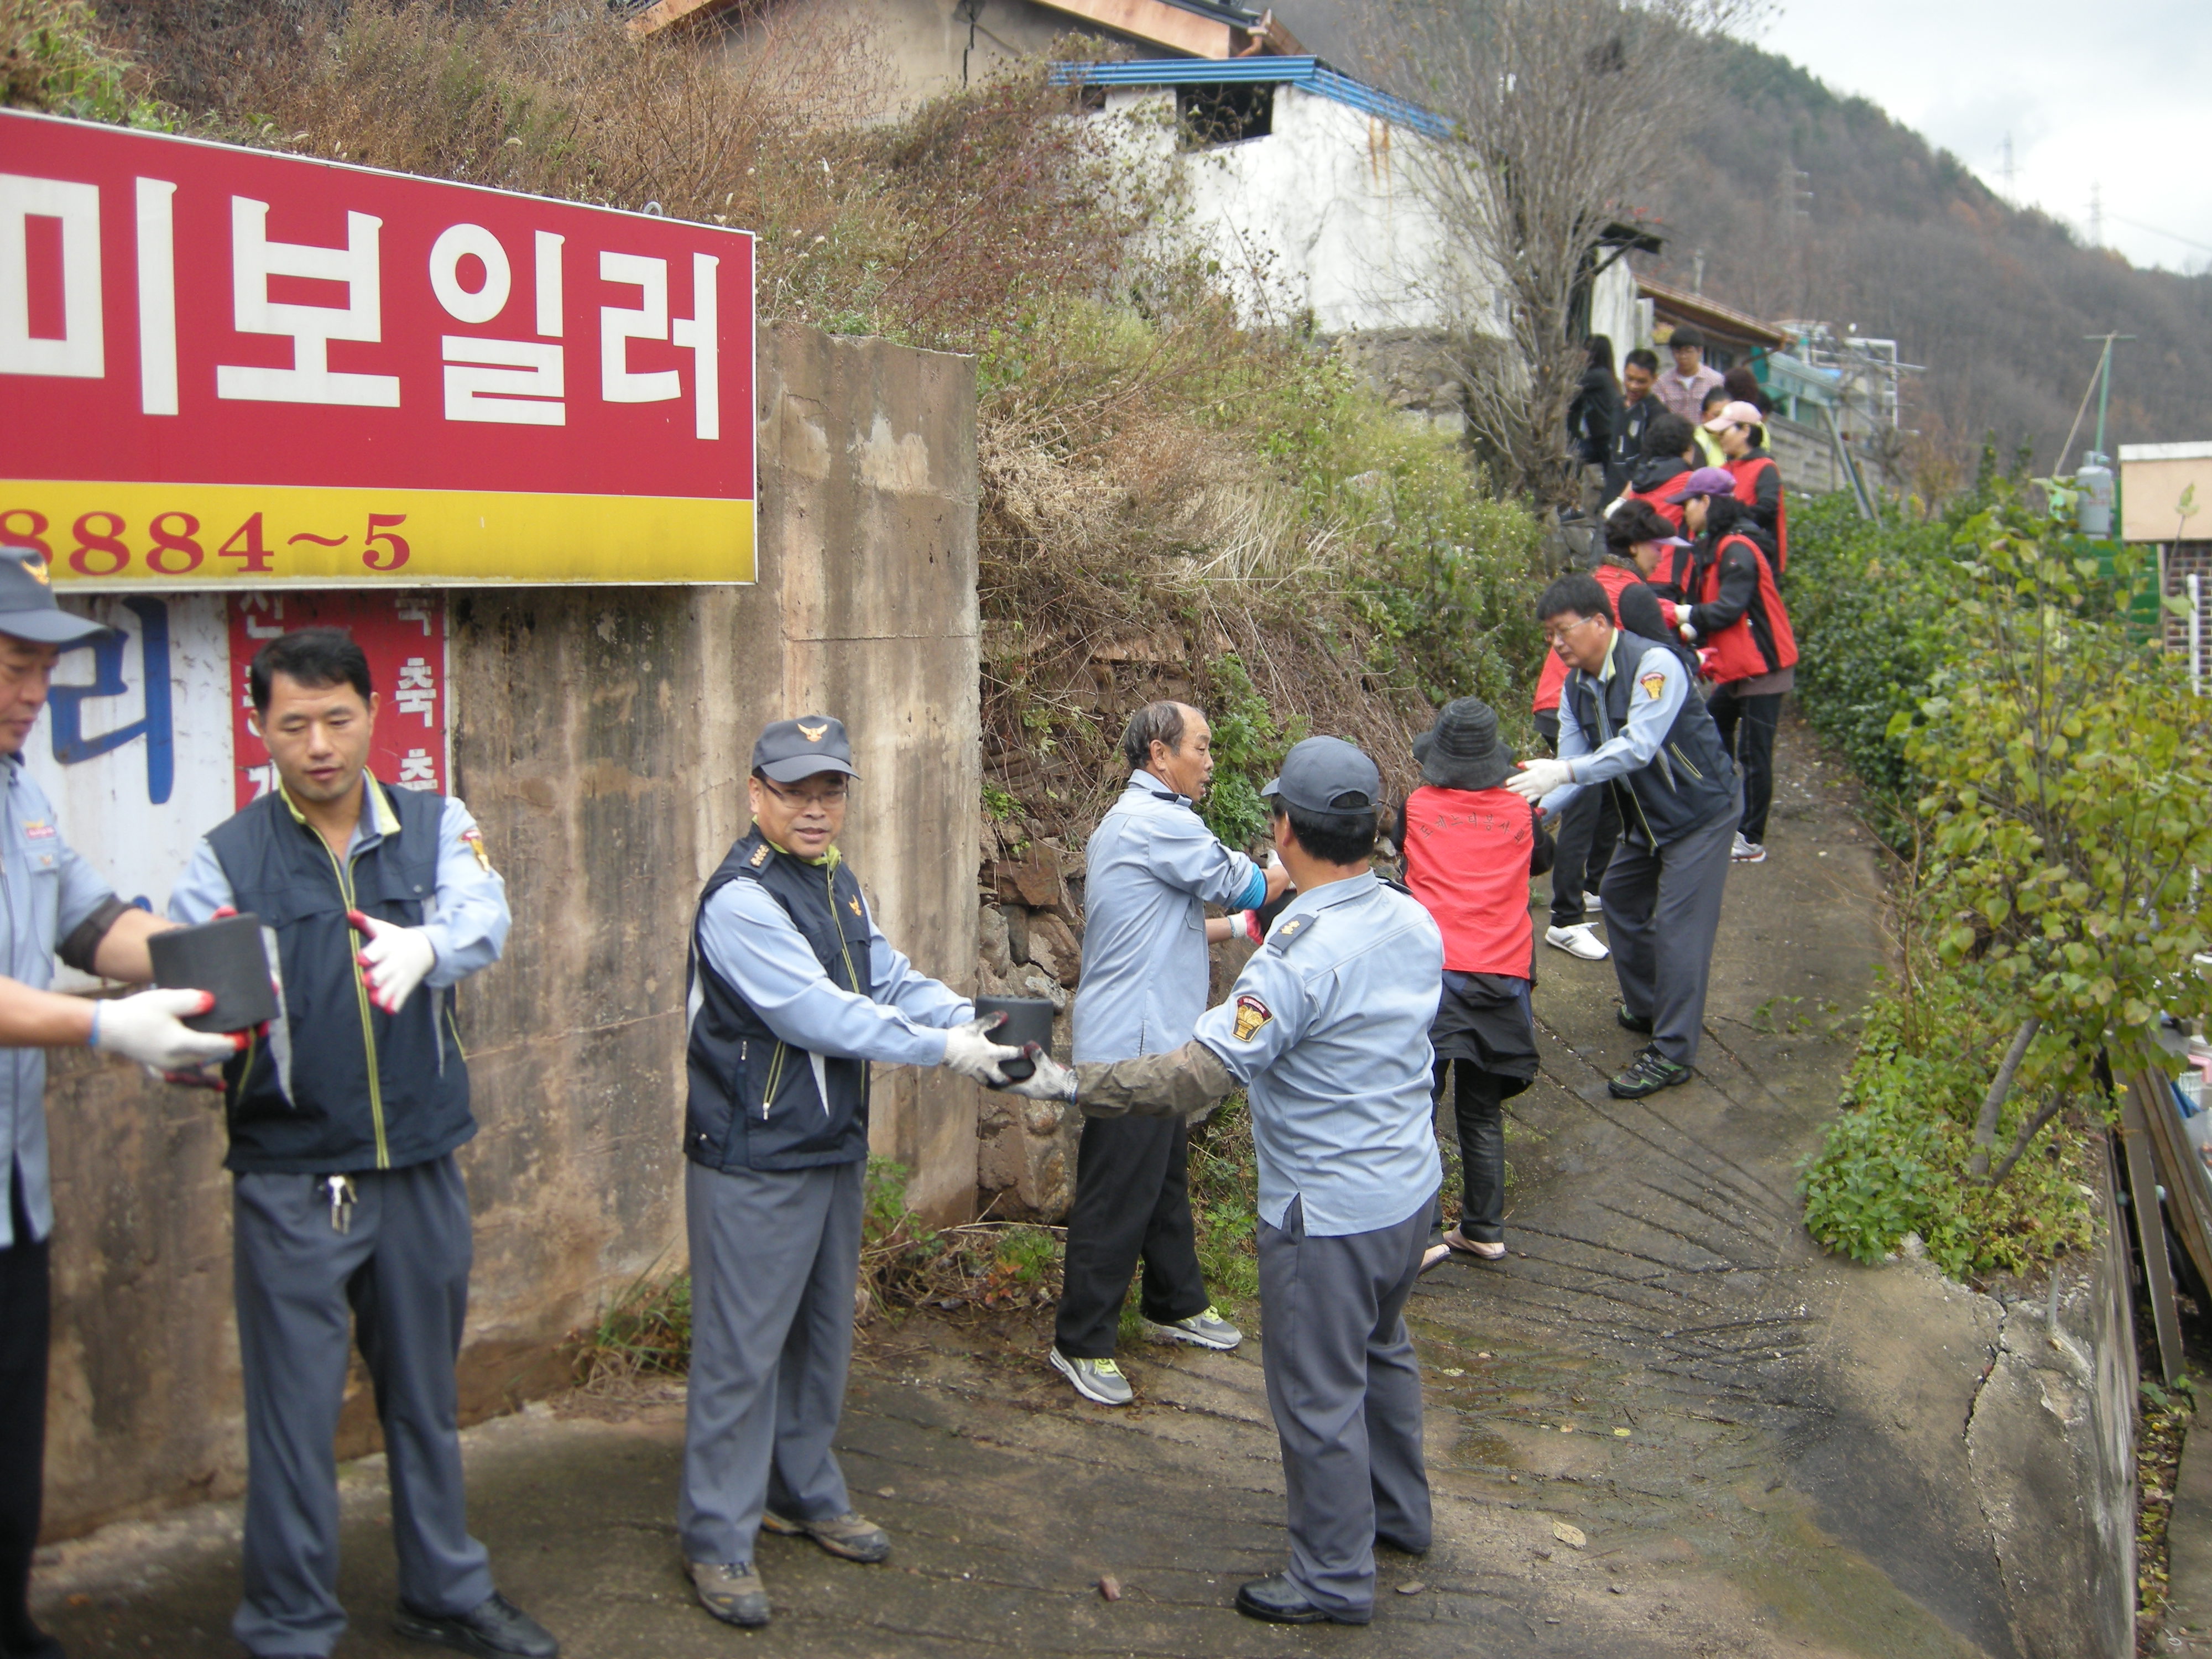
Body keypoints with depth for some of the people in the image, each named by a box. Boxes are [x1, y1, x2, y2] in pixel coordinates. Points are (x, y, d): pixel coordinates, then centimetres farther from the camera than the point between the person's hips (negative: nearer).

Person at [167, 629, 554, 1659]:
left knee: (427, 1394, 17)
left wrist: (424, 947, -41)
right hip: (289, 1182, -2)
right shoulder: (228, 857, -3)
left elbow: (484, 922, -18)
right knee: (294, 1414, 4)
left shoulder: (436, 828, 1)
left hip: (422, 1170, 2)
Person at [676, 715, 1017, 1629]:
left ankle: (805, 1493, 35)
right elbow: (821, 1015, -25)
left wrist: (970, 1016, -11)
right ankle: (718, 1538, 11)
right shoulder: (742, 900, -20)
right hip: (754, 1164, -9)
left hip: (833, 1149, 9)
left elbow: (888, 977, 7)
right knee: (742, 1349, -1)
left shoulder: (838, 883, 10)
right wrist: (945, 1048, -21)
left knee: (820, 1336, 19)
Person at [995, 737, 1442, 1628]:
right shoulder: (1416, 923, -3)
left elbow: (1195, 1078, -32)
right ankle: (1398, 1512, 46)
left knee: (1319, 1393, 8)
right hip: (1410, 1187, 8)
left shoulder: (1299, 956, -28)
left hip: (1329, 1213, -8)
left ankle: (1333, 1577, 23)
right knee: (1380, 1351, 28)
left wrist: (1069, 1083, -27)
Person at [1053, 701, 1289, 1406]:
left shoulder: (1133, 820, 17)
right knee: (1117, 1196, -3)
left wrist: (1241, 926, 16)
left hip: (1154, 1039, 11)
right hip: (1133, 1044, -11)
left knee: (1165, 1181, 21)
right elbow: (1249, 885, -10)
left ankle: (1175, 1306, 35)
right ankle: (1081, 1344, 6)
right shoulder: (1158, 822, -18)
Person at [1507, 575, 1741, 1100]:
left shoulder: (1654, 665, -27)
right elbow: (1573, 764, -3)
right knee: (1621, 899, 18)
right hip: (1646, 819, 9)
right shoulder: (1576, 686, -1)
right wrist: (1542, 808, -22)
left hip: (1700, 810, -9)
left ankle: (1672, 1054, -6)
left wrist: (1564, 772, -44)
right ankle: (1645, 1009, 36)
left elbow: (1638, 747, -36)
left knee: (1677, 925, -11)